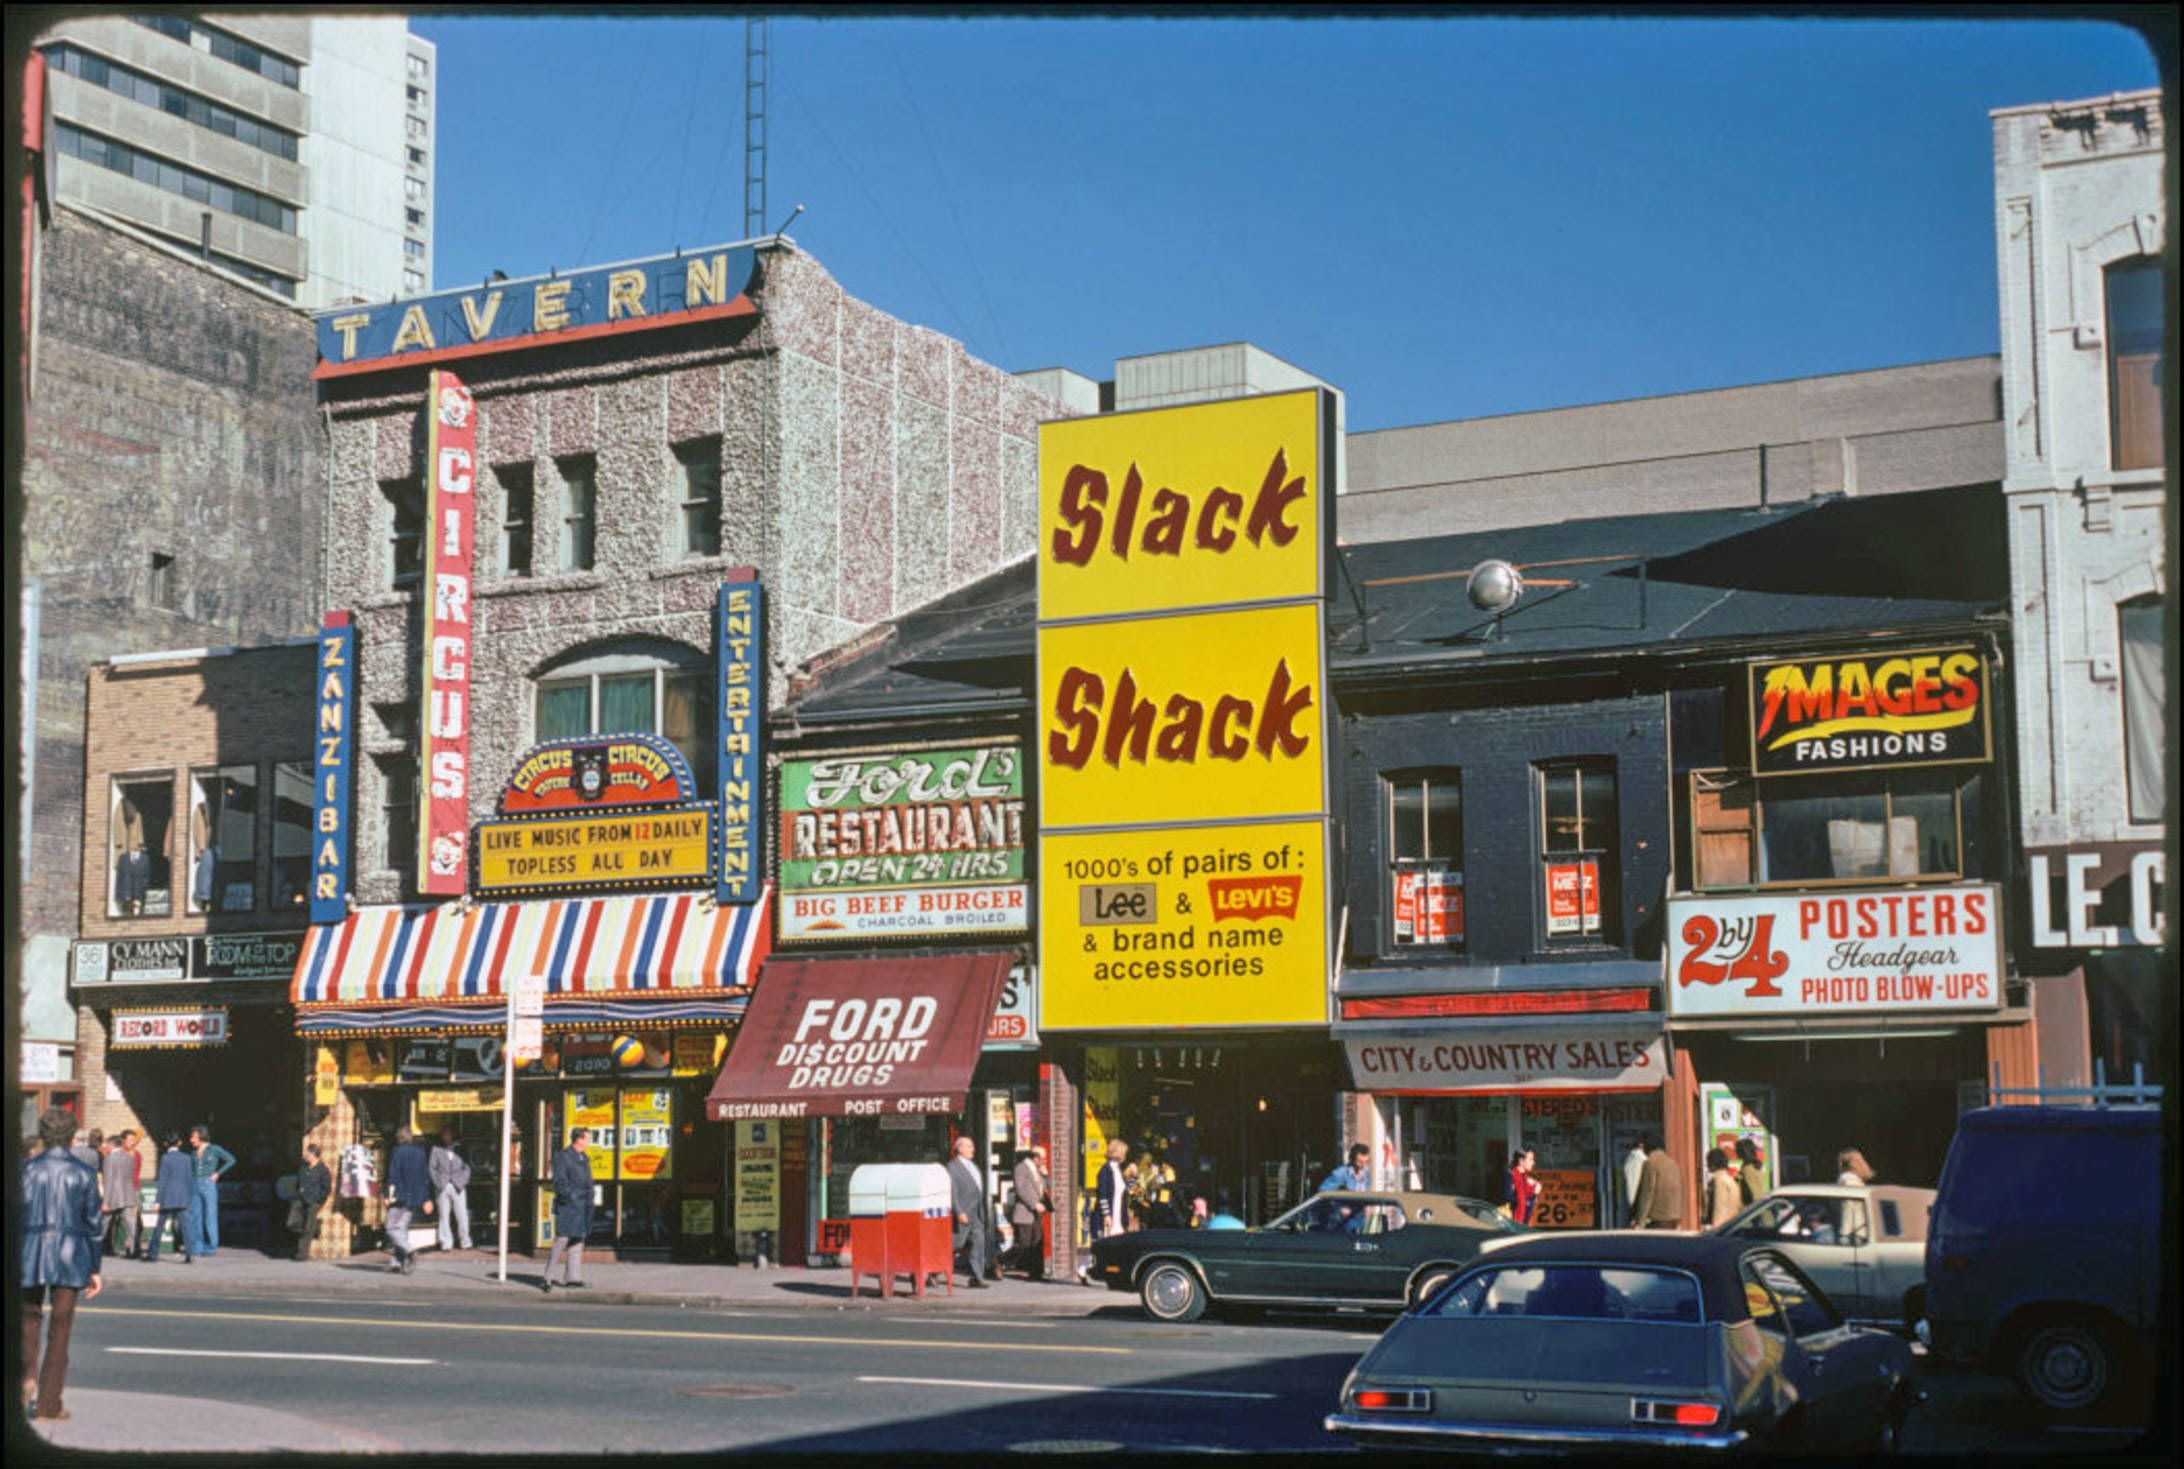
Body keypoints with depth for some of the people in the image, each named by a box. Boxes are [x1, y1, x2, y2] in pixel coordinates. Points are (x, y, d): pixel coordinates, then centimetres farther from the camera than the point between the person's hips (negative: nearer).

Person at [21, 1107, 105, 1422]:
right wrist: (95, 1269, 8)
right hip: (71, 1254, 0)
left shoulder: (29, 1169, 0)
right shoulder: (85, 1173, 0)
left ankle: (28, 1374, -8)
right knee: (60, 1327, 4)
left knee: (29, 1317, 18)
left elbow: (16, 1216, 0)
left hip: (32, 1251, 0)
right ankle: (49, 1403, 5)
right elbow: (93, 1222, 2)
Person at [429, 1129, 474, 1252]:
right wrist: (438, 1183, -5)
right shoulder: (436, 1150, 11)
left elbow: (466, 1167, 10)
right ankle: (446, 1243, 5)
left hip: (458, 1186, 0)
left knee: (462, 1215, -5)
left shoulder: (459, 1150, 11)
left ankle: (465, 1242, 2)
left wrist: (463, 1181, -4)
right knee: (444, 1216, 0)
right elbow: (432, 1167, 7)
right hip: (443, 1187, 0)